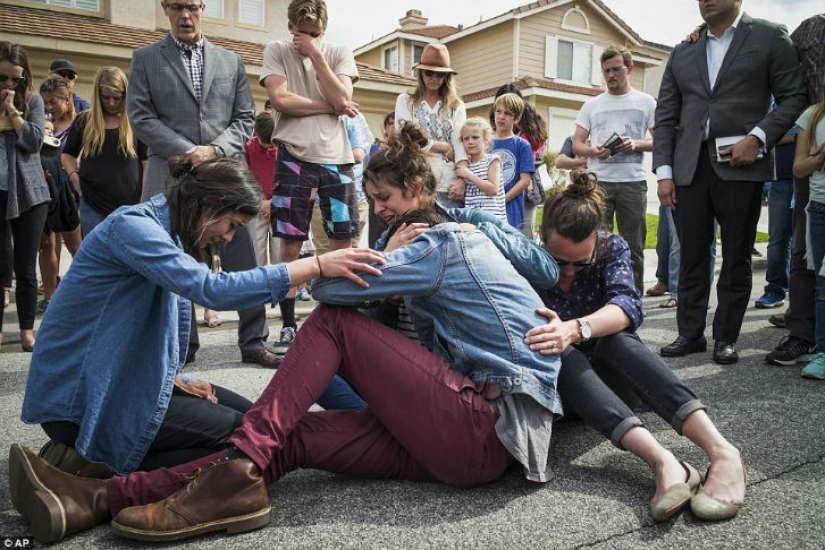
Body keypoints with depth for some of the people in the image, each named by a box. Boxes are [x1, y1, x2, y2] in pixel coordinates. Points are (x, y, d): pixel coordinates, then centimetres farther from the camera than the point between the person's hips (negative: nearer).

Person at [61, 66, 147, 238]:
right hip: (92, 206, 2)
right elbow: (67, 155, 20)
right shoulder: (84, 121, 8)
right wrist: (75, 180, 3)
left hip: (129, 204, -2)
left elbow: (147, 164, -2)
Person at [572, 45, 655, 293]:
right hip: (598, 181, 1)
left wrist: (637, 144, -12)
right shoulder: (591, 105, 15)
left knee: (633, 247, 4)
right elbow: (576, 144, 11)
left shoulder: (645, 102, 11)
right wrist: (594, 150, -11)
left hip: (633, 181, 0)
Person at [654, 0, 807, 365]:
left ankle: (726, 338, 13)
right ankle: (690, 334, 13)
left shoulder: (769, 36, 9)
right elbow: (665, 117, 13)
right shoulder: (682, 52, 17)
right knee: (692, 256, 4)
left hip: (740, 166, -2)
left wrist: (758, 137, -12)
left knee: (736, 257, 3)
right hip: (690, 167, 3)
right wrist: (664, 172, 3)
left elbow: (794, 96, 3)